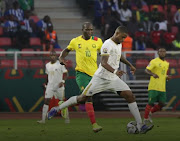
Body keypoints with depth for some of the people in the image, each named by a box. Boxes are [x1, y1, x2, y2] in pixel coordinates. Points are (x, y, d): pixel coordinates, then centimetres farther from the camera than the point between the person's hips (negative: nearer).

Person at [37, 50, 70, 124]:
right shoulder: (47, 65, 10)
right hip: (50, 86, 4)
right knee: (46, 101, -7)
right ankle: (43, 119, -8)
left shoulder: (60, 64, -5)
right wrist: (46, 84, 19)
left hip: (59, 86, -3)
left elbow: (65, 74, -4)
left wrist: (63, 81, -19)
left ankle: (67, 118, 15)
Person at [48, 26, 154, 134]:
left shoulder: (119, 44, 10)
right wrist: (115, 71, -44)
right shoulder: (107, 45, -18)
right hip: (101, 78, -7)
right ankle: (57, 109, 17)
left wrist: (130, 65, 36)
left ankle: (140, 126, -8)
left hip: (114, 79, 7)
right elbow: (103, 63, -29)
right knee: (83, 97, -2)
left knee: (130, 96, -8)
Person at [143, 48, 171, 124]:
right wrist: (153, 74, -33)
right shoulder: (154, 61, -5)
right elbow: (146, 70, -15)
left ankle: (150, 113, 21)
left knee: (162, 104, 0)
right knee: (151, 103, -7)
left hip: (162, 87, 7)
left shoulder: (167, 63, 18)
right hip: (154, 86, -7)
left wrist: (167, 77, 9)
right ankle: (145, 118, 5)